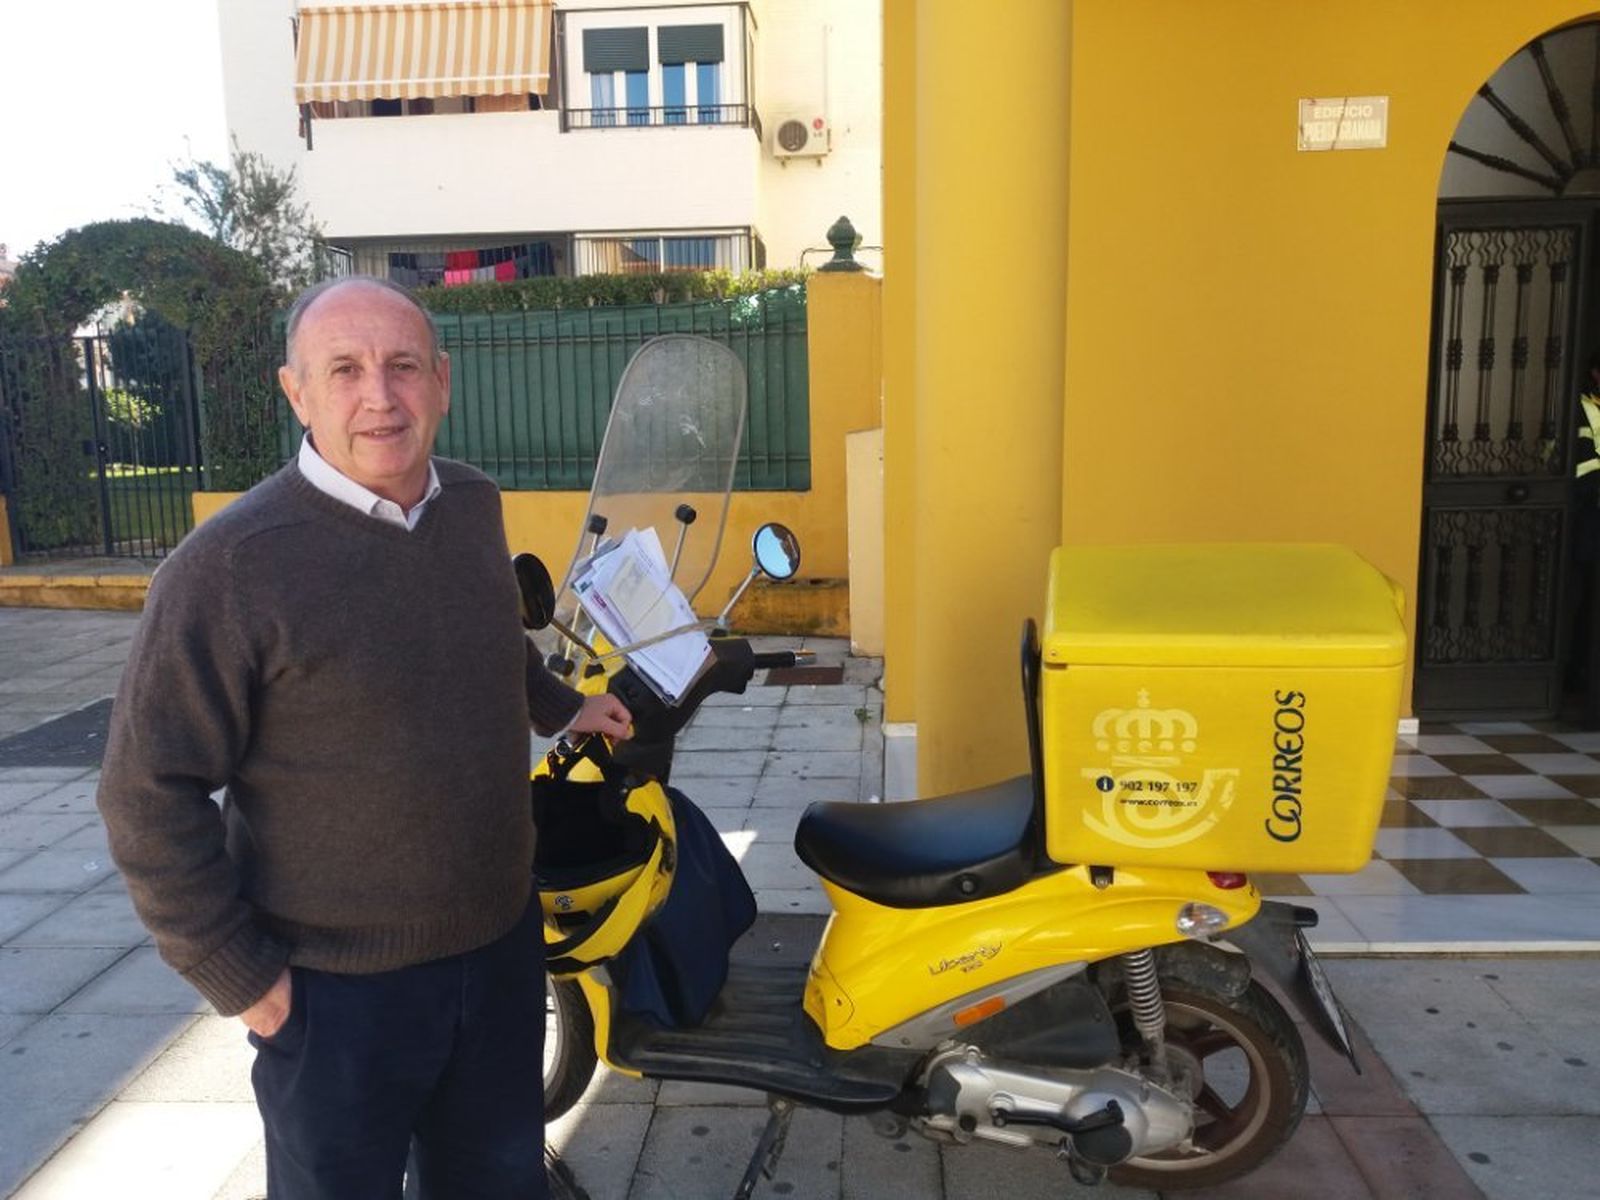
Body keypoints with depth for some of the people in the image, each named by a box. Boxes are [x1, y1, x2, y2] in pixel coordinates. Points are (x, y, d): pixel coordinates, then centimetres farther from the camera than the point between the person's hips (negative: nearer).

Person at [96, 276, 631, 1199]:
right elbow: (151, 794, -16)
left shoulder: (475, 506, -1)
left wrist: (560, 707, 28)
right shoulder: (228, 566, -20)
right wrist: (239, 978, -14)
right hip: (339, 986, -5)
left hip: (502, 946, 6)